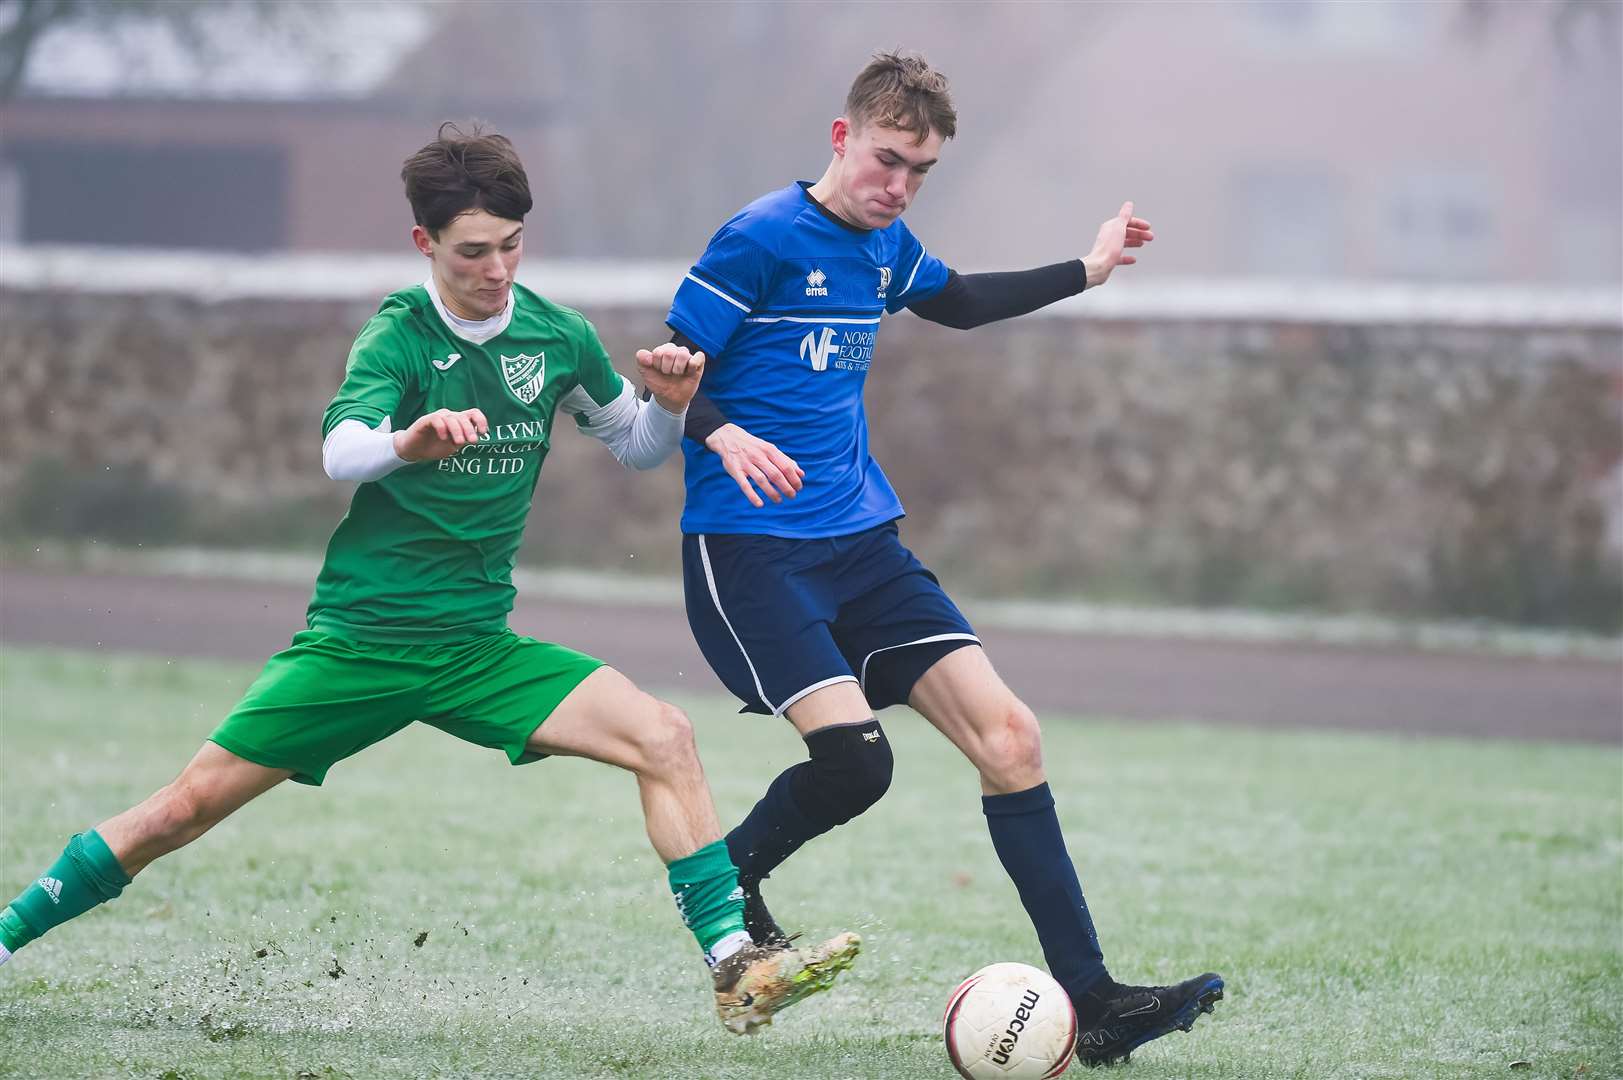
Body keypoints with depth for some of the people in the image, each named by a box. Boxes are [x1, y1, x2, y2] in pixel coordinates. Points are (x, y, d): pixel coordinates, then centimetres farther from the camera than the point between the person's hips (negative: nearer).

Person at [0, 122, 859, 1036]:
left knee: (663, 738, -17)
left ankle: (736, 967, -16)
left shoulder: (558, 336, 1)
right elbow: (341, 452, -30)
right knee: (191, 805, -3)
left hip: (479, 650, 3)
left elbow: (636, 447, 17)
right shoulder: (400, 334, -11)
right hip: (357, 642, -3)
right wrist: (409, 441, -53)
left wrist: (672, 404, -6)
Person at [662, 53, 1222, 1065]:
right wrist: (723, 435, -31)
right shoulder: (762, 238, -11)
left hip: (862, 541, 8)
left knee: (1008, 734, -6)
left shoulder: (888, 247, 13)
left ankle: (1091, 1000, -6)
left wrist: (1086, 272, 39)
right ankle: (726, 876, 9)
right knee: (855, 756, -24)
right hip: (749, 552, -8)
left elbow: (959, 302, 36)